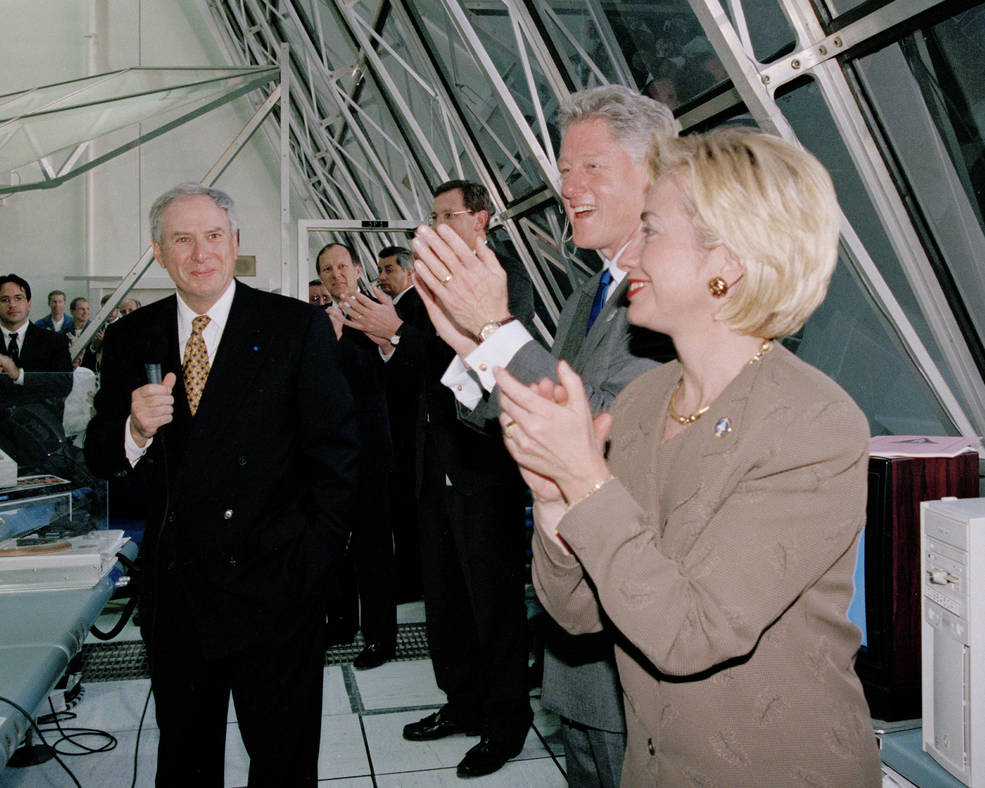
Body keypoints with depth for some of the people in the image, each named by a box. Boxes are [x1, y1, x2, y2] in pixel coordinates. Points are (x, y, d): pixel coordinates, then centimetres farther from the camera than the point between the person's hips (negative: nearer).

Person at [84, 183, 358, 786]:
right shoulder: (132, 339, 5)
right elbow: (100, 459, 7)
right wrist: (136, 430, -15)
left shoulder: (301, 328, -6)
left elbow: (336, 452, -5)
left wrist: (315, 564, -10)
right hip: (174, 592, 4)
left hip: (274, 591, -3)